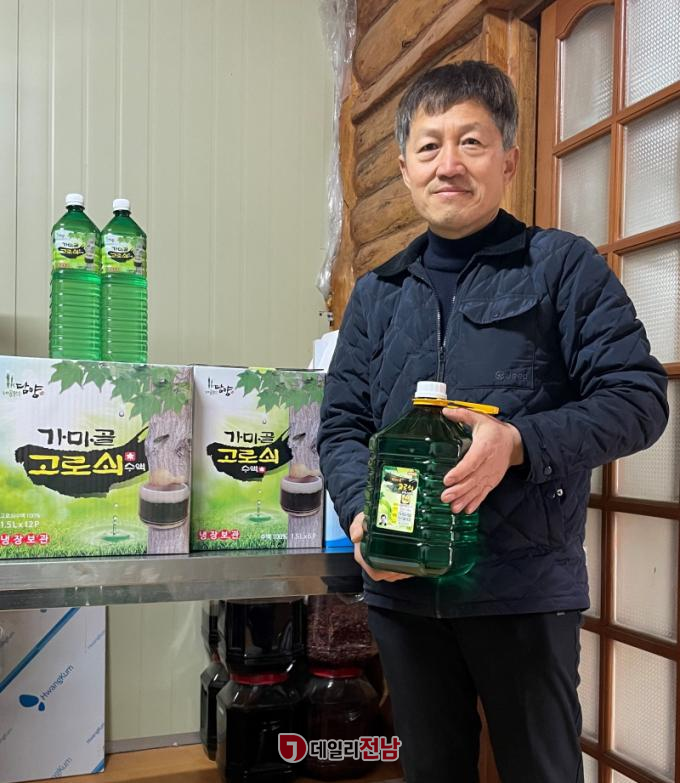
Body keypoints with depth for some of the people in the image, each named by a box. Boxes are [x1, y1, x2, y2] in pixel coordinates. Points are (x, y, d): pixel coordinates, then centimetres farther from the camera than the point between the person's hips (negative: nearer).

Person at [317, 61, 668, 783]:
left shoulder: (561, 265, -1)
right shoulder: (376, 294, 12)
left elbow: (638, 397, -8)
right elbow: (341, 426, 11)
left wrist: (519, 442, -24)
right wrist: (360, 512, -9)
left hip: (525, 585, -4)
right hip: (401, 586, 4)